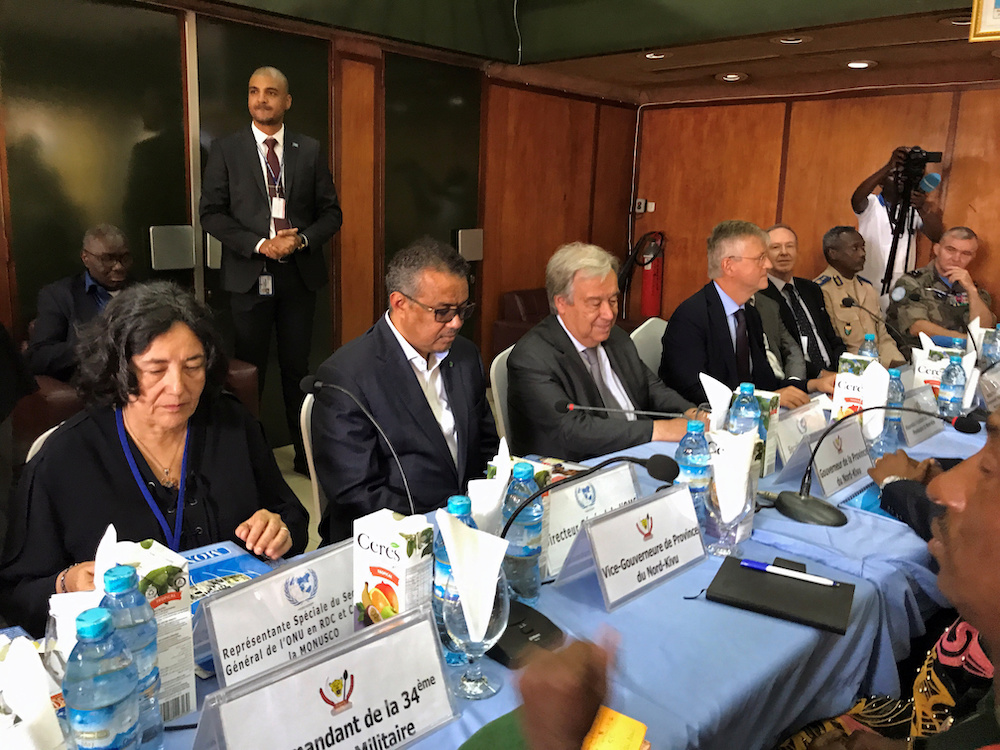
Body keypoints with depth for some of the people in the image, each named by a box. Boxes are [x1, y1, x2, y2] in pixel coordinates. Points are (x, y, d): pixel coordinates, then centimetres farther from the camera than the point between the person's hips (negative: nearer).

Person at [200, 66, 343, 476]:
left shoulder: (309, 150, 9)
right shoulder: (225, 150, 4)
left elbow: (331, 212, 8)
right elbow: (212, 213, -1)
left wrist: (302, 239, -11)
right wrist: (259, 244, -14)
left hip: (300, 273, 1)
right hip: (249, 275, -1)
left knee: (297, 367, 8)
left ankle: (307, 454, 17)